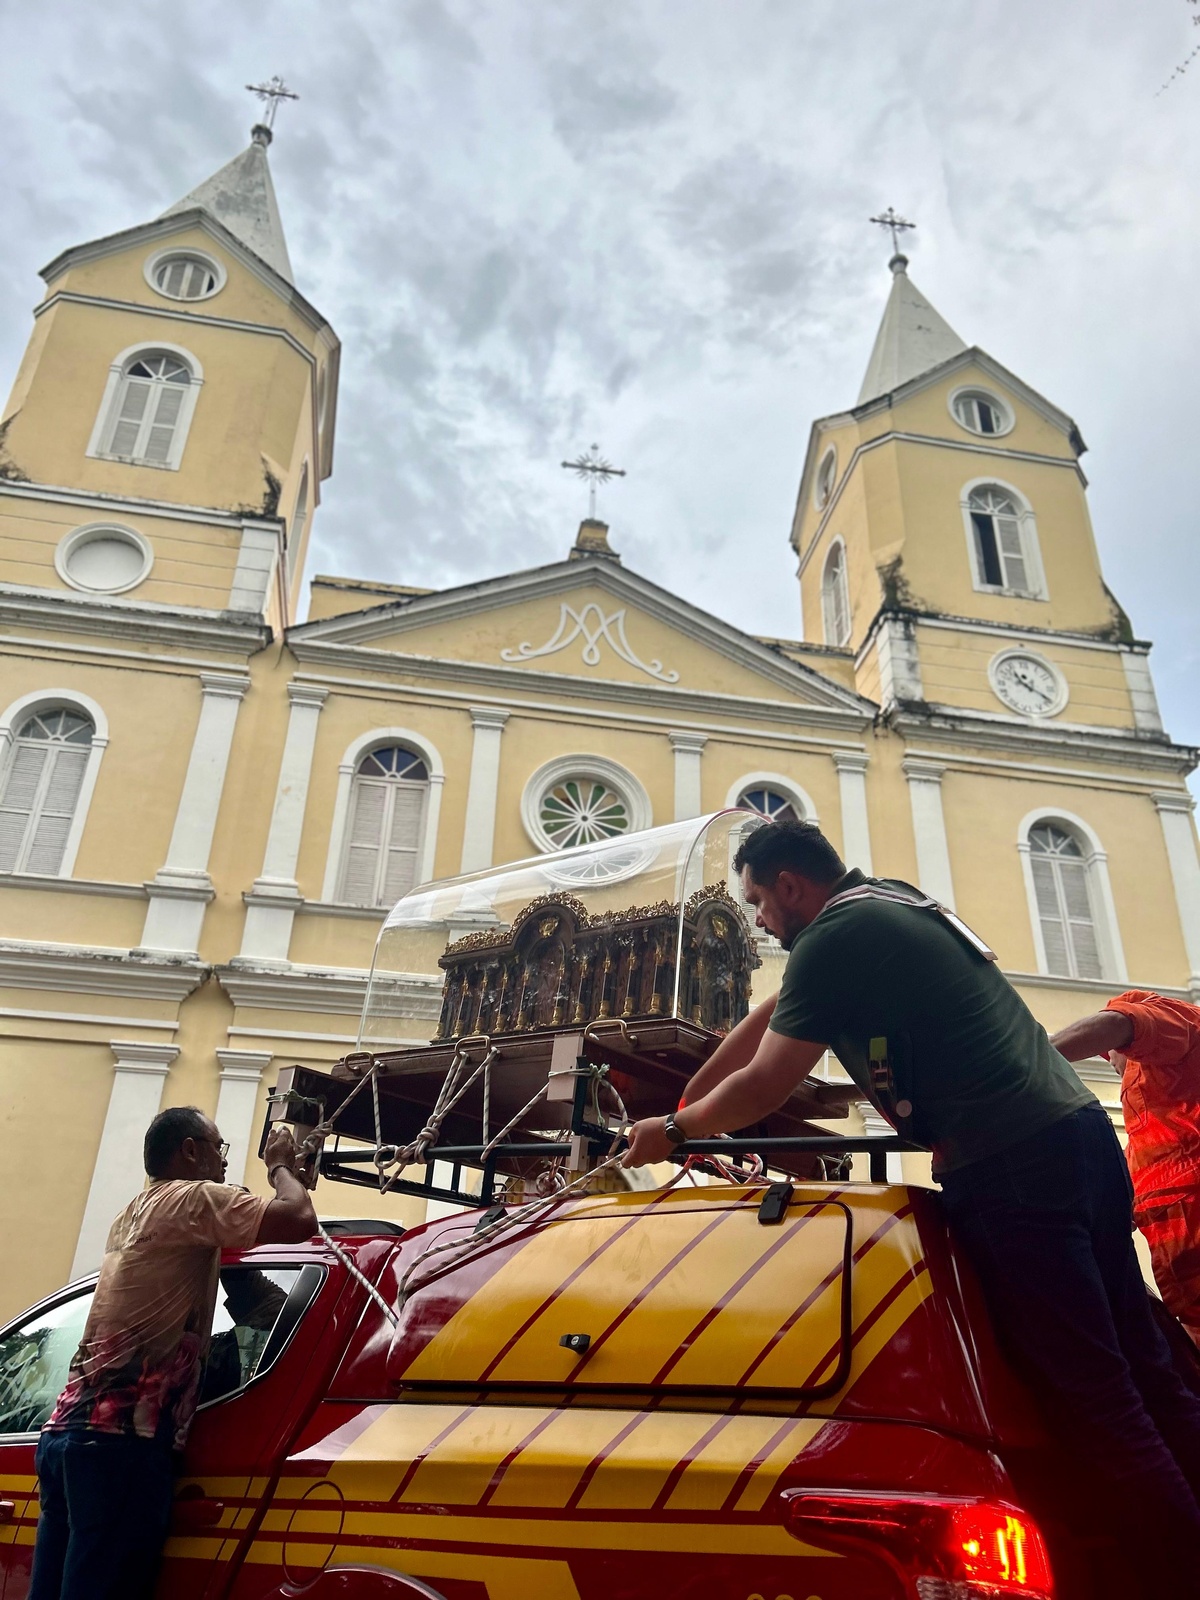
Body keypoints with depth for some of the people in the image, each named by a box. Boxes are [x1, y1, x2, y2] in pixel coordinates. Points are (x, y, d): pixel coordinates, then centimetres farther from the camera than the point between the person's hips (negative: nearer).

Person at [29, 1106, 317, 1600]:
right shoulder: (193, 1198, -5)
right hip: (122, 1435, -9)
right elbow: (298, 1220, -18)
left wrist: (277, 1173, 34)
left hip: (69, 1426, 10)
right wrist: (281, 1166, 2)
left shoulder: (134, 1213, 24)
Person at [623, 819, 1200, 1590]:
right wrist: (683, 1106, 26)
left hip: (1014, 1170, -10)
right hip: (1082, 1131, 10)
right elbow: (768, 1019, 21)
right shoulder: (888, 903, 17)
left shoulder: (837, 936, -12)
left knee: (1098, 1400, -3)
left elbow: (763, 1088, -8)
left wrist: (674, 1132, 10)